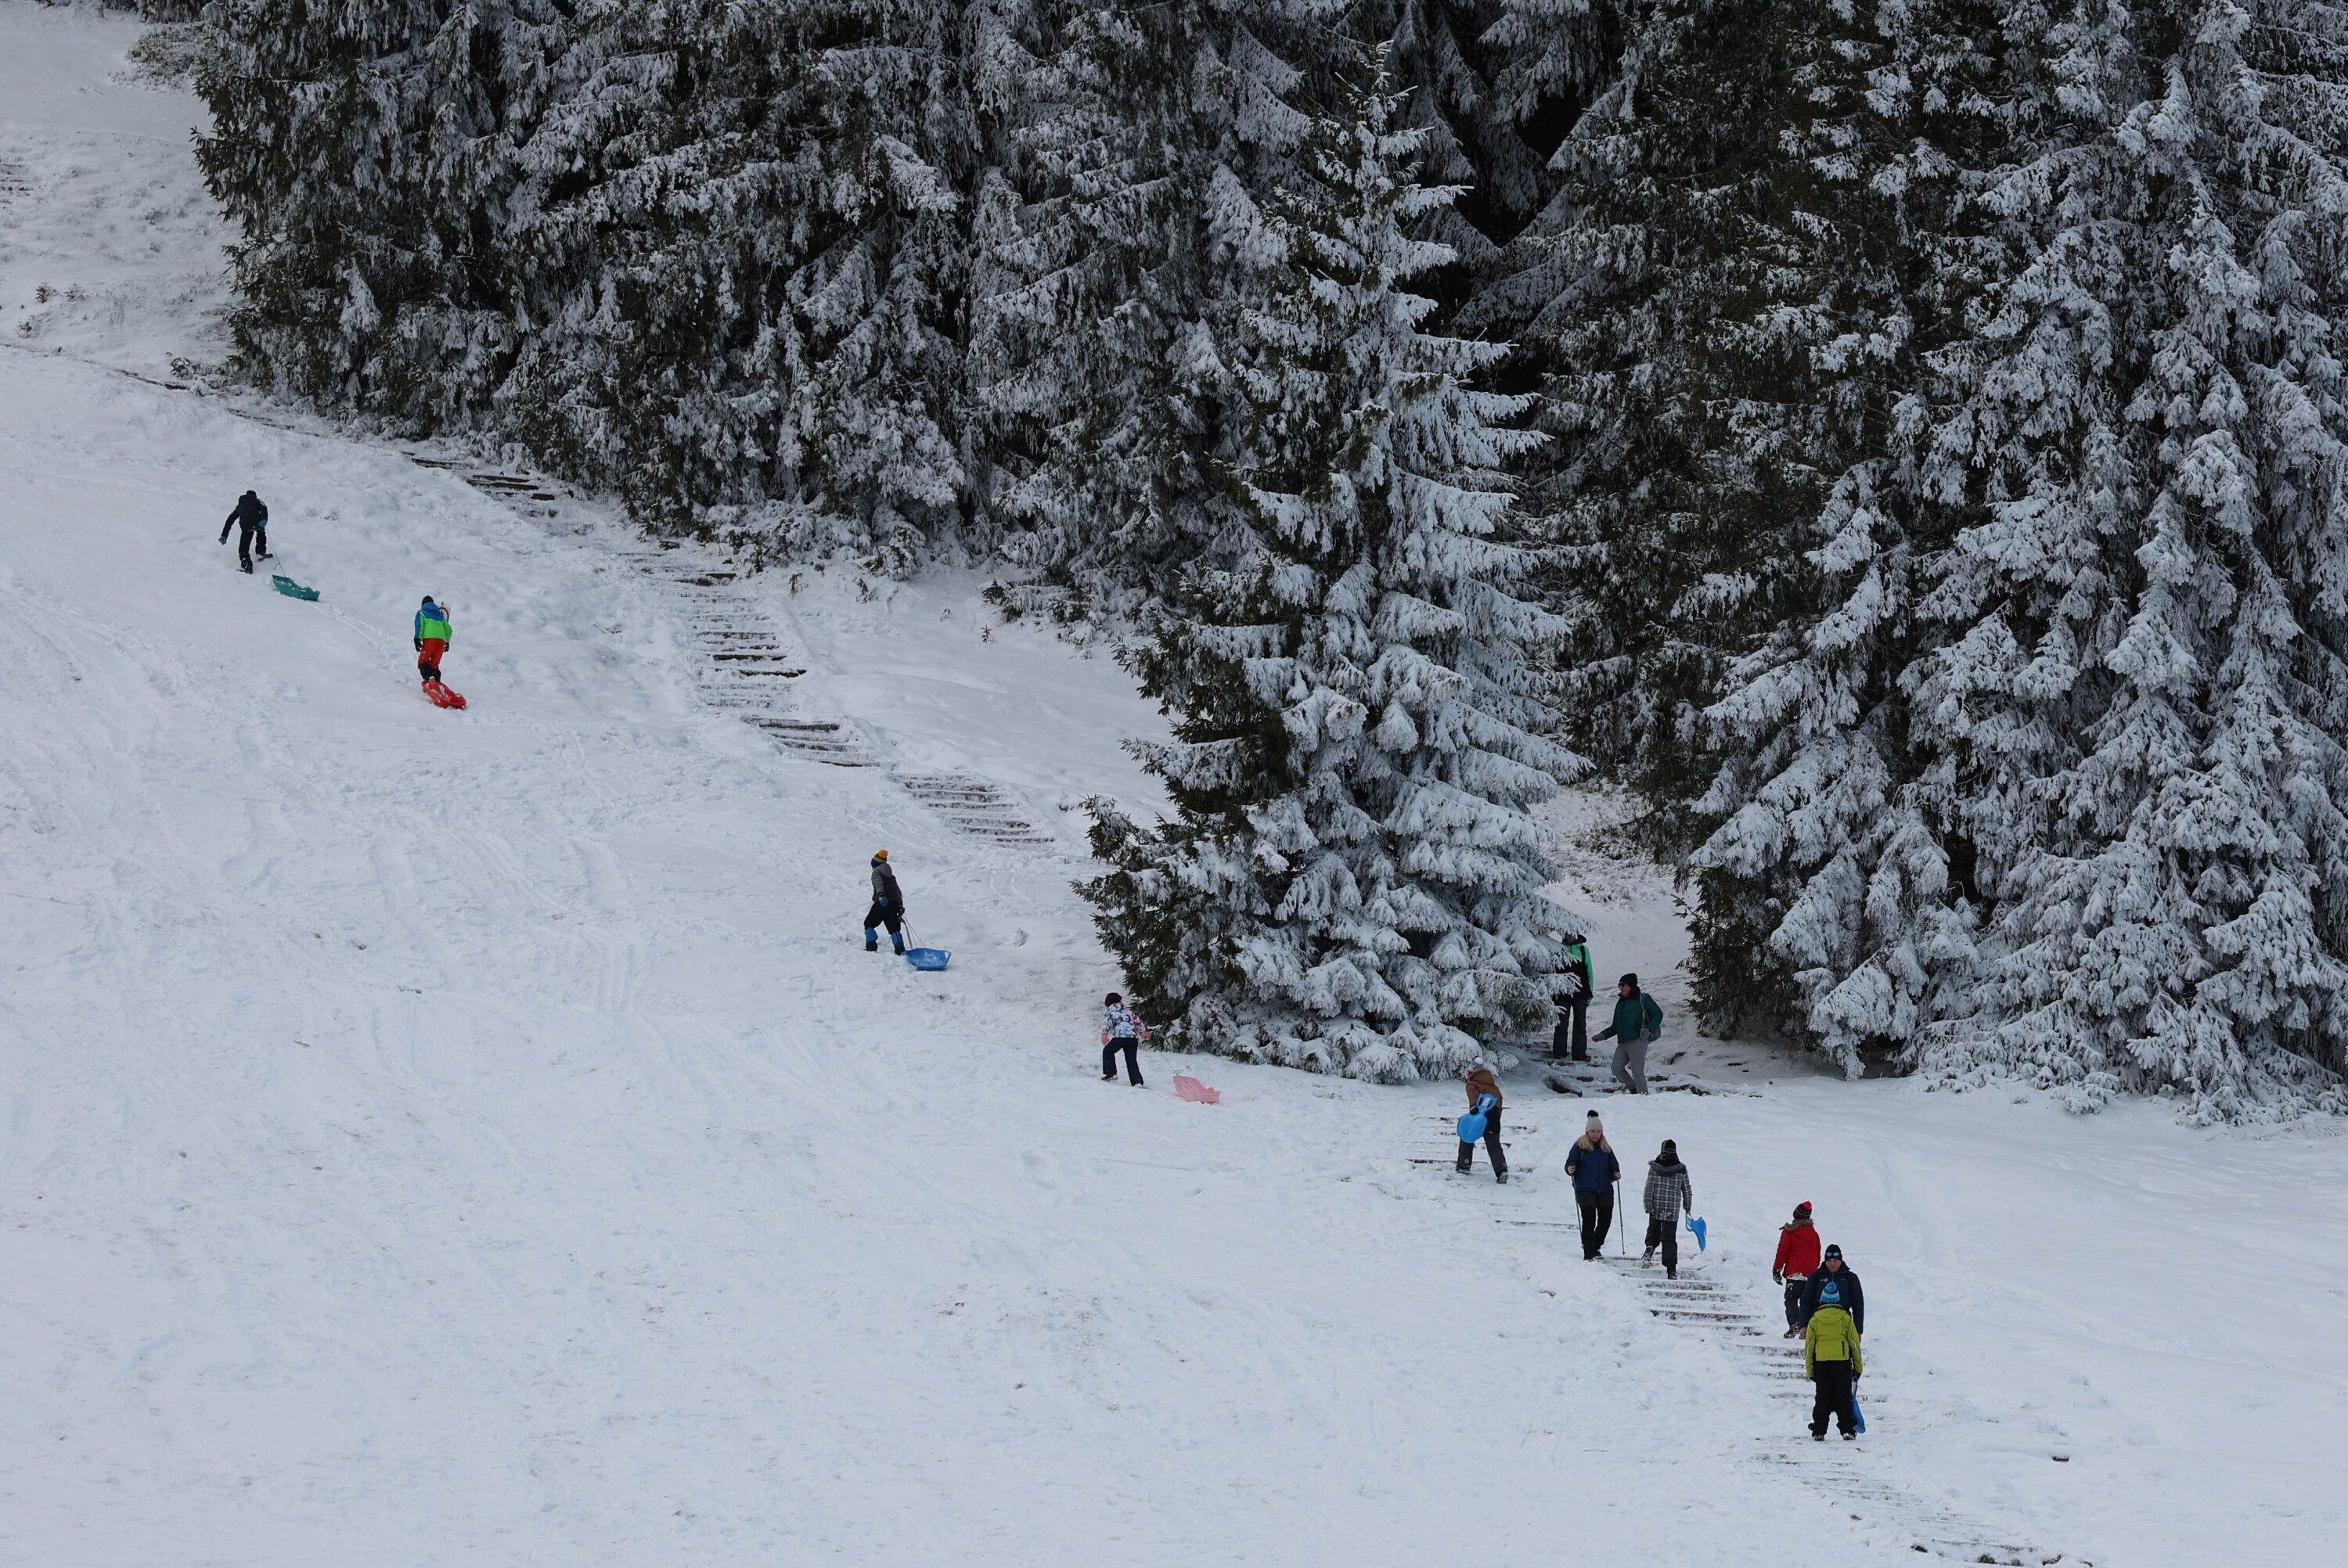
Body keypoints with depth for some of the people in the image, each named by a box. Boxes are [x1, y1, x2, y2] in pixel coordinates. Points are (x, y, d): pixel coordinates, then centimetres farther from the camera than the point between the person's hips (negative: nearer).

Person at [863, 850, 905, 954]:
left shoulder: (876, 872, 0)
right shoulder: (891, 876, 20)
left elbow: (879, 884, -21)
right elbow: (898, 891, 21)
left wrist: (881, 895, -38)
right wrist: (900, 905, 23)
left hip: (882, 903, -6)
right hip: (894, 904, 6)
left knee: (869, 924, 7)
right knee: (894, 928, 6)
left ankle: (871, 947, -6)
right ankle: (900, 949, -8)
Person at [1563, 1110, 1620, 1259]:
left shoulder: (1606, 1148, 13)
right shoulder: (1580, 1146, 2)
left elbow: (1613, 1166, 16)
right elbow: (1570, 1163, 1)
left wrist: (1616, 1174, -5)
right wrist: (1570, 1169, -21)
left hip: (1605, 1189, 4)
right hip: (1585, 1189, -4)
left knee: (1606, 1219, -2)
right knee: (1589, 1217, -14)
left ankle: (1596, 1246, 18)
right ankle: (1589, 1252, -11)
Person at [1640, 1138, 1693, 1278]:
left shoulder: (1654, 1167, -2)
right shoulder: (1681, 1169, 2)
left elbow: (1649, 1186, -7)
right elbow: (1687, 1190, 8)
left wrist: (1648, 1204, -7)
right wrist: (1688, 1207, 20)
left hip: (1656, 1208, 0)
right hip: (1673, 1210, 0)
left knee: (1654, 1231, 22)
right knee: (1670, 1239, 3)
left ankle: (1650, 1248, -8)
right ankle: (1671, 1270, -7)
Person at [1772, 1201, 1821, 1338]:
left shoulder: (1789, 1231, -4)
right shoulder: (1813, 1233, 12)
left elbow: (1783, 1251, -6)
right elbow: (1817, 1254, 17)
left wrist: (1777, 1269, 0)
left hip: (1794, 1272, -4)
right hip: (1811, 1274, 4)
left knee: (1791, 1299, -4)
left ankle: (1794, 1324, -25)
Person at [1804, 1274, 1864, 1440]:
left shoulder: (1815, 1320, 3)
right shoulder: (1845, 1318, 0)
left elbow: (1809, 1346, 6)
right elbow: (1855, 1344, 3)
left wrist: (1810, 1370, 12)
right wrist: (1858, 1367, 11)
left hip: (1821, 1363, 1)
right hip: (1843, 1362, -1)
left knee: (1822, 1397, 5)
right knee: (1844, 1396, 5)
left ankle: (1819, 1432, 2)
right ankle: (1847, 1430, 3)